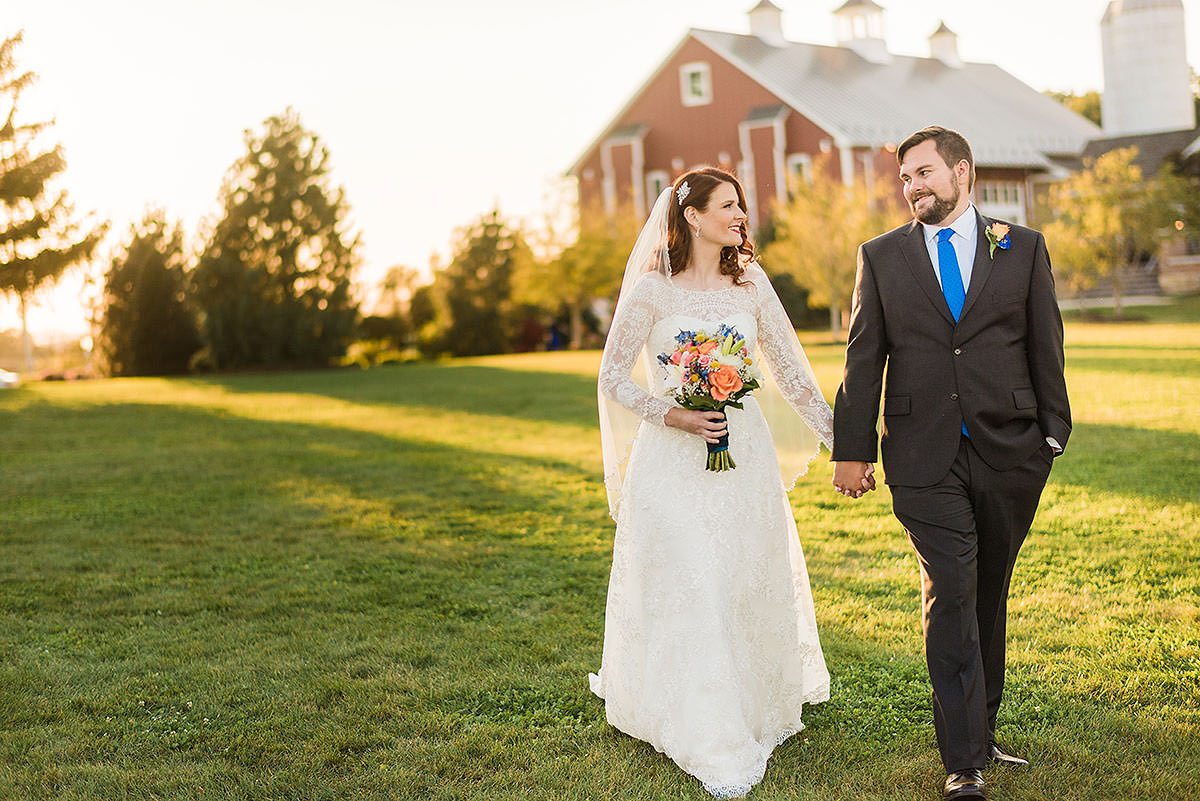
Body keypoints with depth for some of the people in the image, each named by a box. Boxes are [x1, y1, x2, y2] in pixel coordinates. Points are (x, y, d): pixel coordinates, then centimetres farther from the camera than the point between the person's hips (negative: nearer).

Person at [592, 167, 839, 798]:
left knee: (749, 587, 10)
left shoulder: (751, 284, 6)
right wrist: (672, 415, -16)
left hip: (745, 455, 4)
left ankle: (755, 711, 33)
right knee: (689, 593, -5)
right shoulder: (652, 288, -5)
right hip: (674, 461, -3)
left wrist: (836, 438, 7)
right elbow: (613, 376, -2)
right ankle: (713, 748, 4)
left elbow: (790, 369, 9)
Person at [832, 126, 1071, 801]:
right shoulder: (881, 257, 7)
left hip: (1009, 451, 1)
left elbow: (1046, 347, 8)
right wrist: (852, 450, 3)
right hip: (925, 459, -1)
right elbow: (864, 360, 6)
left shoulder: (1023, 248, 7)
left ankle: (982, 727, 28)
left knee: (989, 594, 11)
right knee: (950, 593, -7)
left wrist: (1053, 433, 4)